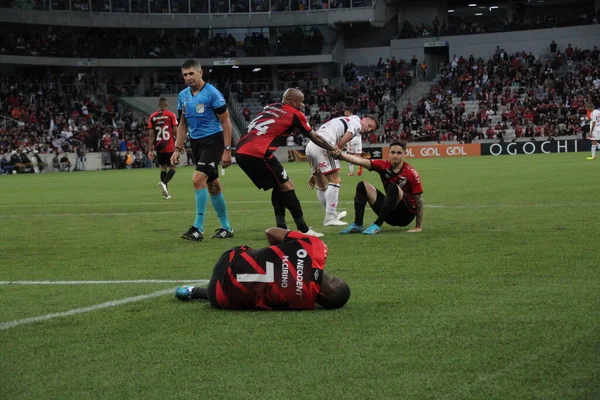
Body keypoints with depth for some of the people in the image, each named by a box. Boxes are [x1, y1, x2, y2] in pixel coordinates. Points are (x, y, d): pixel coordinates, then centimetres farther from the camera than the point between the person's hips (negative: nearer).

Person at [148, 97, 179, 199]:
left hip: (159, 147, 3)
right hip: (170, 147, -3)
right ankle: (164, 183, -21)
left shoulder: (152, 117, 4)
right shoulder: (171, 115, -4)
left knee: (163, 168, 13)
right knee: (173, 167, 5)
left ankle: (166, 192, 9)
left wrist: (150, 150, 3)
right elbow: (175, 131, -6)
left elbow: (151, 134, 2)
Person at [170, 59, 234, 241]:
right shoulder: (183, 96, 8)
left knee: (198, 179, -20)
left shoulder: (212, 93, -11)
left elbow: (226, 122, -9)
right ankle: (226, 228, 20)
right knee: (213, 185, 11)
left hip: (213, 140, -7)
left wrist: (227, 149, -14)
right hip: (196, 142, 7)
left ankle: (198, 229, -16)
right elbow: (183, 124, 18)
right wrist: (177, 149, 10)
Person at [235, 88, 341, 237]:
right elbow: (314, 137, 16)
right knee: (287, 186, 4)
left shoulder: (269, 107, 22)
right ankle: (303, 230, 3)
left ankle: (281, 229, 17)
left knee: (279, 186, 19)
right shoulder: (295, 114, 5)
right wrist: (332, 149, 32)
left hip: (241, 151, 7)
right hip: (258, 153, -7)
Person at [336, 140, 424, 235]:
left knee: (393, 187, -32)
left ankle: (377, 225, -28)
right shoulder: (384, 165, -4)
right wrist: (341, 155, -33)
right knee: (363, 185, -6)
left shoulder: (411, 173, -16)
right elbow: (360, 161, -17)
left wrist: (418, 227, -18)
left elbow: (419, 200, -15)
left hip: (407, 214, -5)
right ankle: (357, 225, -12)